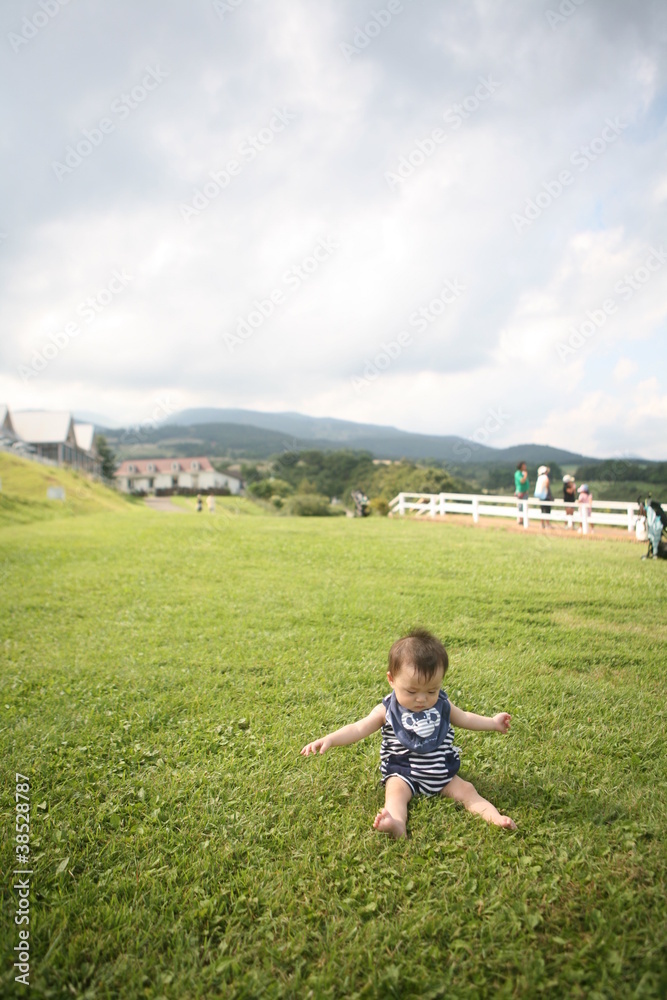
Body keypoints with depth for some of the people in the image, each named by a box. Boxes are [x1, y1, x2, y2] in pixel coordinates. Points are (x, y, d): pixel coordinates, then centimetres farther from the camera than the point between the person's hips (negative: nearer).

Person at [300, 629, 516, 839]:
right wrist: (329, 739, -26)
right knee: (396, 792, -30)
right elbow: (358, 729, -13)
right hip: (402, 773, -4)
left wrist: (493, 723, 19)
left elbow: (464, 718, 19)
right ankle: (398, 825, -54)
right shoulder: (387, 710, -9)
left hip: (441, 773, 4)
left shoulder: (442, 705, 1)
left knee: (467, 791, -13)